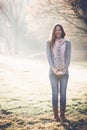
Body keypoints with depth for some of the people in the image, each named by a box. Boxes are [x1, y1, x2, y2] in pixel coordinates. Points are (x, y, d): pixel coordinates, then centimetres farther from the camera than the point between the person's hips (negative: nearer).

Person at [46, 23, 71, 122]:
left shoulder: (67, 43, 8)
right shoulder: (49, 43, 6)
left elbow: (68, 57, 3)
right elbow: (49, 57, -1)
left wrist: (65, 68, -10)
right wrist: (53, 68, -13)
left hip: (64, 72, 1)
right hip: (53, 72, -1)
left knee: (63, 93, 1)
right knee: (55, 93, 2)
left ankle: (62, 115, 7)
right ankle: (56, 115, 7)